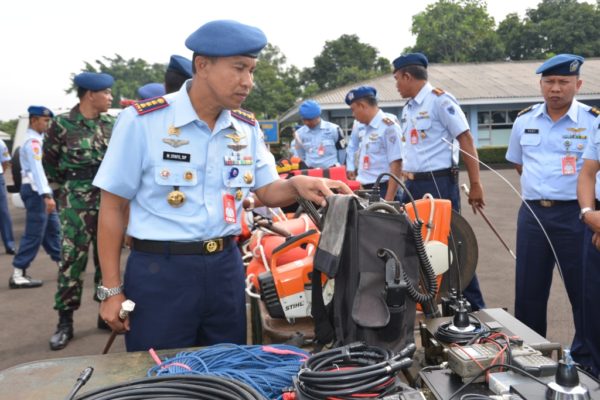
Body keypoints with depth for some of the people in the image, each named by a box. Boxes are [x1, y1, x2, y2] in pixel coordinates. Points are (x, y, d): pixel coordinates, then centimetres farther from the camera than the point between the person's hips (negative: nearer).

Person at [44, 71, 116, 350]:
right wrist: (64, 194, 10)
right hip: (77, 202, -4)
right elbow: (50, 165, 5)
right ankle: (65, 322, 8)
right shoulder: (62, 125, -5)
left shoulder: (111, 124, 7)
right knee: (72, 260, -2)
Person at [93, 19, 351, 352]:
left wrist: (297, 185, -16)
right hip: (160, 269, -4)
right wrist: (112, 289, -6)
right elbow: (113, 206, -6)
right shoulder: (143, 120, -11)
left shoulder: (247, 128, 4)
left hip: (225, 266, 5)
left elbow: (267, 191, 8)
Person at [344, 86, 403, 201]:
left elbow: (396, 165, -15)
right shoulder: (360, 128, 10)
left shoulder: (388, 126, -11)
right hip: (364, 190, 7)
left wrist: (389, 199, -19)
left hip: (382, 190, -7)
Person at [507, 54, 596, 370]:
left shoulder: (593, 121, -5)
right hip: (532, 213, 4)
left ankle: (585, 360, 24)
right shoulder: (524, 120, 7)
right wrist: (540, 191, 11)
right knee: (527, 291, 11)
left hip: (575, 215, -3)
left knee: (584, 291, 6)